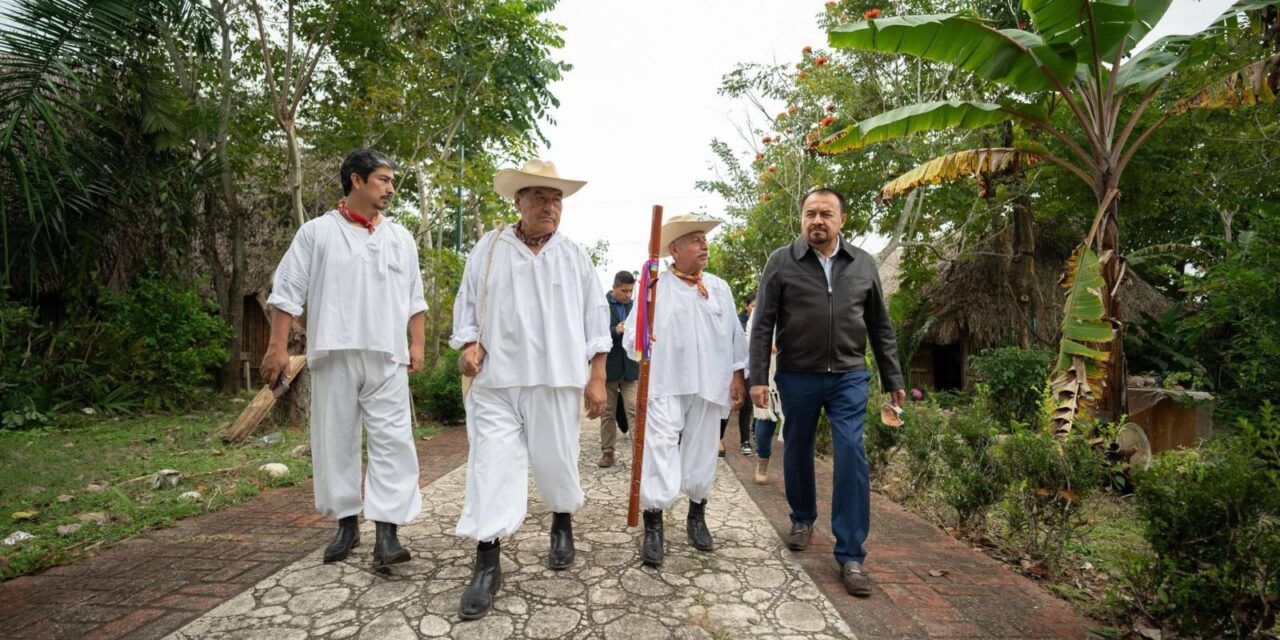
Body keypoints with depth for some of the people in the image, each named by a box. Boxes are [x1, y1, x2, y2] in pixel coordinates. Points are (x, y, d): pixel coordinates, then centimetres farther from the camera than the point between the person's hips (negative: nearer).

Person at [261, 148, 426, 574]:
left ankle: (386, 533, -4)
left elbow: (414, 297, 14)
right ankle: (347, 525, 23)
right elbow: (288, 292, 2)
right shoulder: (317, 233, 4)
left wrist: (417, 343, 7)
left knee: (392, 440, -6)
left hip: (386, 356, 1)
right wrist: (278, 346, -4)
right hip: (334, 354, -1)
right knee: (336, 439, 7)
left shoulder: (400, 237, 13)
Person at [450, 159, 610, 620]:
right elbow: (467, 302, 11)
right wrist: (468, 344, -7)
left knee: (557, 461, 10)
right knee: (491, 465, -2)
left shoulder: (575, 256, 7)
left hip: (557, 380, 1)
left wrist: (597, 377, 0)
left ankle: (562, 525, 38)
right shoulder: (488, 249, 7)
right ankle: (487, 565, 8)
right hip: (496, 380, 0)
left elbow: (595, 317, 5)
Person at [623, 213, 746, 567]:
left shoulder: (720, 288, 11)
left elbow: (734, 335, 13)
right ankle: (653, 527, 2)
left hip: (708, 385, 4)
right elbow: (632, 333, -3)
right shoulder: (654, 286, 0)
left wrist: (737, 376, 9)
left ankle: (697, 518, 31)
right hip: (665, 385, -3)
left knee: (702, 452, 12)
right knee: (659, 451, -9)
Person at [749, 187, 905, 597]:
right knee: (797, 451, 13)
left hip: (849, 377, 1)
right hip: (797, 377, -1)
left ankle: (851, 554, 5)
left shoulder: (863, 264, 6)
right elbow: (763, 325, -3)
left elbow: (880, 326, 11)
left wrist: (892, 378, 11)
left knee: (852, 456, -6)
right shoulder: (782, 263, -2)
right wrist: (758, 378, -9)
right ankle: (802, 518, 38)